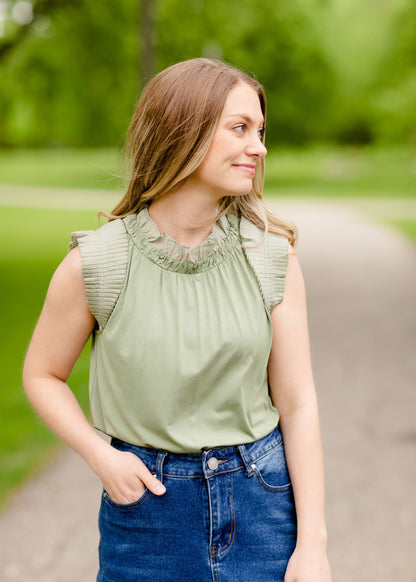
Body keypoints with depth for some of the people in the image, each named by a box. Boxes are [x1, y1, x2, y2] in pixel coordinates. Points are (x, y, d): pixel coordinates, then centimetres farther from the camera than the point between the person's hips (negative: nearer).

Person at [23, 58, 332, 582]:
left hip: (263, 500, 1)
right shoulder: (96, 264, -11)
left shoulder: (270, 254, -7)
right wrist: (100, 457, -11)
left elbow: (297, 403, -4)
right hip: (146, 502, -1)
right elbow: (42, 375, 4)